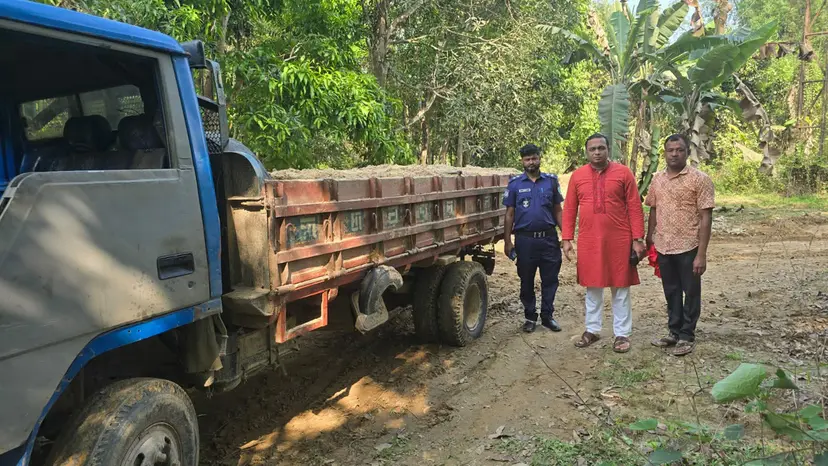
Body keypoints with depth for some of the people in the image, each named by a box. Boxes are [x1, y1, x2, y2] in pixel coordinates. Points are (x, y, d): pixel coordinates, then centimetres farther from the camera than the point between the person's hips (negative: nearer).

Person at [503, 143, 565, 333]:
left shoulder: (551, 181, 5)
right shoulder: (515, 184, 3)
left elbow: (557, 211, 9)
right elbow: (509, 214, 4)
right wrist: (507, 241, -1)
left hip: (549, 238, 1)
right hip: (525, 239, -1)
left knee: (550, 279, 6)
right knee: (526, 281, 8)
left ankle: (547, 315, 20)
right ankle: (530, 317, 22)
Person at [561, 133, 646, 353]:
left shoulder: (624, 173, -1)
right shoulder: (577, 176, 4)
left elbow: (635, 208, -2)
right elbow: (569, 209, 6)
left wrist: (637, 239, -6)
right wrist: (567, 239, 1)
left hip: (619, 241, -2)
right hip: (589, 242, 2)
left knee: (620, 288, 6)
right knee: (592, 287, 13)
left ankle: (622, 334, 17)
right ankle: (592, 330, 26)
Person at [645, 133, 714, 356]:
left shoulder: (700, 179, -10)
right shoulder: (657, 179, 7)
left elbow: (706, 218, -12)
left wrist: (701, 254, -17)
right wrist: (648, 240, 13)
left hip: (688, 248, -5)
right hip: (663, 247, 5)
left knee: (690, 292, 8)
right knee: (671, 292, 16)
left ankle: (687, 336, 21)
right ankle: (674, 332, 30)